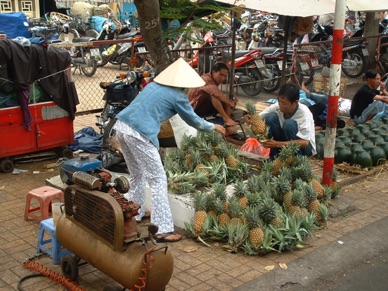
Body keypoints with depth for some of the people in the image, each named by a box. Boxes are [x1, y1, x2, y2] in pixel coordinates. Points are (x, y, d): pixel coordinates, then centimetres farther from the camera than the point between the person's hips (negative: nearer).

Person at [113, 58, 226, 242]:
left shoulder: (154, 84, 21)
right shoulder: (177, 95, 1)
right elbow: (193, 120, 14)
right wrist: (214, 127, 30)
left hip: (121, 126, 8)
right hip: (138, 134, -8)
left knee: (136, 175, 24)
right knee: (158, 180, -2)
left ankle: (136, 214, 38)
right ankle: (163, 230, -2)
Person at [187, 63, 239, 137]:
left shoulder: (214, 81, 8)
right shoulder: (206, 80, -21)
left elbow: (222, 97, 4)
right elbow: (217, 94, -36)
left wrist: (230, 102, -16)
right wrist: (230, 103, -24)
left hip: (206, 108, 9)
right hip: (194, 108, -9)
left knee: (225, 102, -5)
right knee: (213, 95, -32)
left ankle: (228, 128, -17)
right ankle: (227, 119, -30)